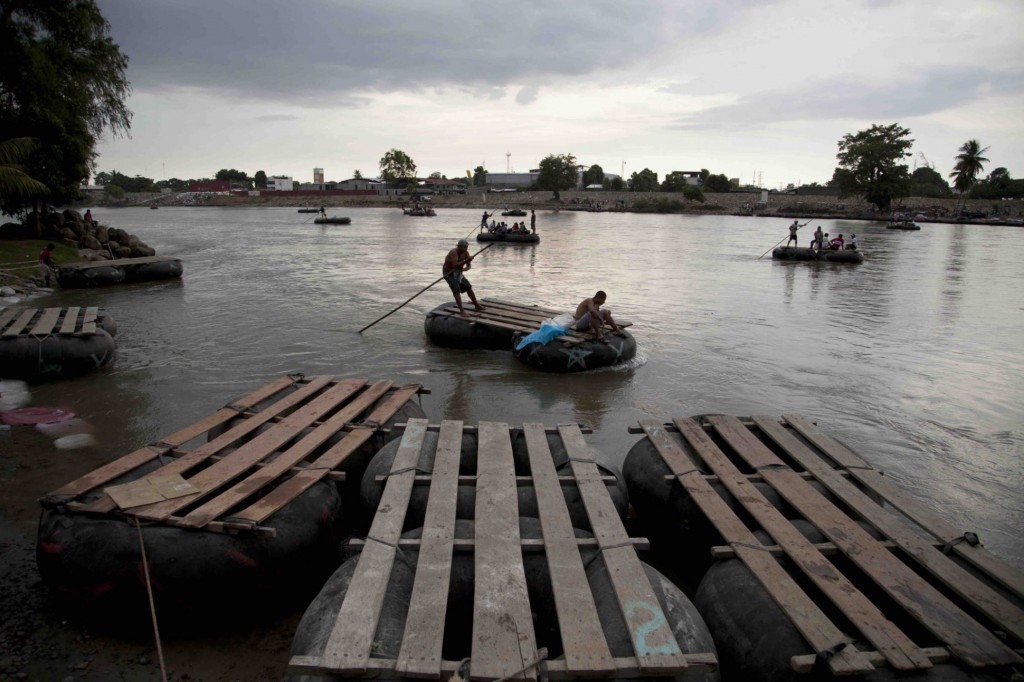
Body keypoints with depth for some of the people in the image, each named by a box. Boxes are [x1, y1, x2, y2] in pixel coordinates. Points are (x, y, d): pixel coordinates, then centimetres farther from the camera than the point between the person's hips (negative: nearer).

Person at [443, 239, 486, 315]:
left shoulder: (466, 253, -8)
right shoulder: (453, 252, -30)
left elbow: (469, 266, -3)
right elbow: (455, 265, -42)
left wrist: (464, 269, -25)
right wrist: (467, 260, -44)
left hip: (458, 273, 8)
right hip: (448, 273, -8)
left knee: (469, 288, 10)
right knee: (457, 290, -21)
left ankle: (477, 305, 26)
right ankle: (461, 310, -21)